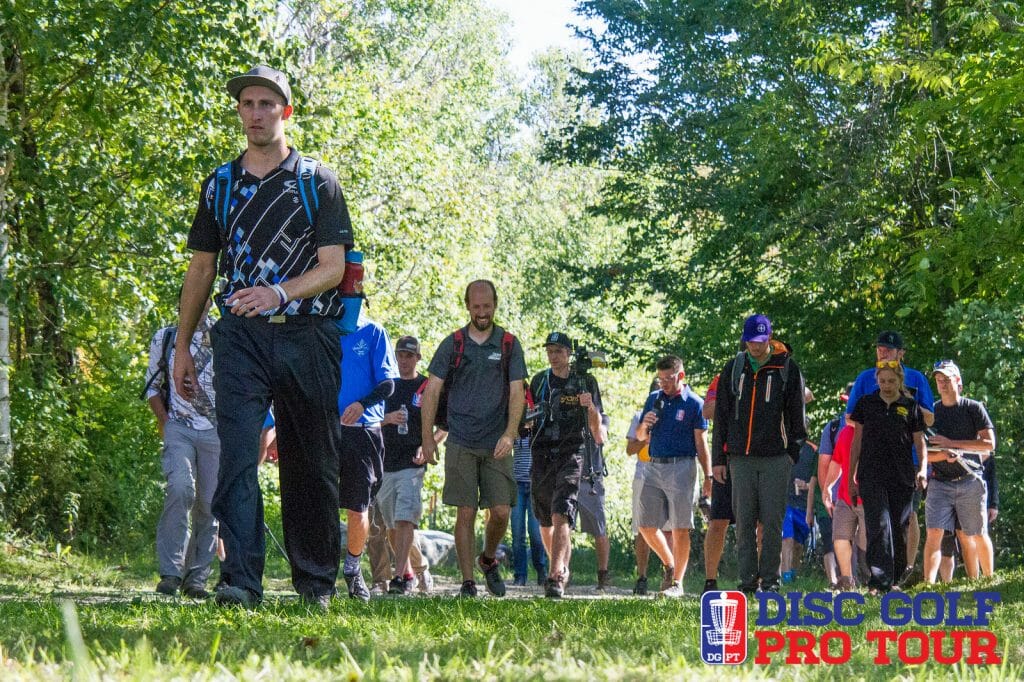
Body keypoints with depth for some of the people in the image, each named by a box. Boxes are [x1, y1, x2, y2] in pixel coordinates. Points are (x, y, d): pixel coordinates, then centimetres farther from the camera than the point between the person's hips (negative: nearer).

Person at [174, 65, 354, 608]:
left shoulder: (317, 182, 6)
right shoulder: (220, 184, 15)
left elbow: (332, 267, -2)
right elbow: (201, 268, 19)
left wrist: (278, 292, -21)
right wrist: (182, 348, 15)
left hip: (307, 334, -1)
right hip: (241, 336, 1)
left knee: (310, 463, 4)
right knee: (237, 451, -15)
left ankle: (315, 580, 17)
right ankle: (241, 580, -22)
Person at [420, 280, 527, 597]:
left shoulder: (509, 344, 6)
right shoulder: (453, 344, 5)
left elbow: (516, 393, 1)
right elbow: (432, 391, 4)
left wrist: (509, 434, -14)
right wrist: (427, 438, -4)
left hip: (496, 445, 1)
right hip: (461, 443, -1)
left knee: (500, 512, -4)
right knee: (466, 513, -3)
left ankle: (488, 559, 25)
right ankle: (468, 582, 3)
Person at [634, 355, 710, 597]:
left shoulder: (694, 403, -1)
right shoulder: (654, 399, 13)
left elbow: (701, 443, -1)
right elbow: (640, 437, 17)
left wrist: (708, 476, -7)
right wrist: (645, 425, -6)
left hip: (681, 467, -5)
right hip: (653, 467, 5)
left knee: (680, 528, -4)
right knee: (646, 526, 4)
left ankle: (677, 582, 3)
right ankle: (669, 565, 25)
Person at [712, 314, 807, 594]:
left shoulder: (787, 369, 2)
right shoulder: (733, 369, 10)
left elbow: (797, 414, 5)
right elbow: (721, 416, 13)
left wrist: (793, 452, -1)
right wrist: (718, 458, 10)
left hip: (775, 458, -2)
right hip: (740, 458, 2)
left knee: (772, 521, -3)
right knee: (744, 522, 0)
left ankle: (770, 578, 2)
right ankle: (748, 579, 3)